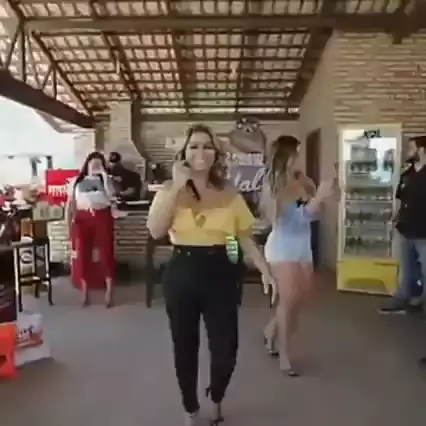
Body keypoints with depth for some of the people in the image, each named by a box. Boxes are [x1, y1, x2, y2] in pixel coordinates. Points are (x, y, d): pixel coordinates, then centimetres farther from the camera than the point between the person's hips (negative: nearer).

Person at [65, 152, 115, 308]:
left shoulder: (104, 180, 12)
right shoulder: (77, 181, 13)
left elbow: (110, 194, -8)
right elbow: (70, 204, 10)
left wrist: (104, 174, -7)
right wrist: (68, 223, 1)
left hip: (102, 218, -1)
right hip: (83, 219, 1)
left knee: (106, 253, -3)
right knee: (82, 255, 1)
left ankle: (109, 293, 5)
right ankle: (85, 293, 13)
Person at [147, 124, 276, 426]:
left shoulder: (229, 194, 3)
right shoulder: (170, 191, 1)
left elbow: (245, 238, 5)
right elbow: (156, 231, -15)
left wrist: (265, 270, -5)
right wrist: (177, 186, -16)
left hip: (220, 273, 1)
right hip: (182, 274, 0)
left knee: (226, 351, 2)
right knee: (185, 348, 10)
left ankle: (216, 400, 37)